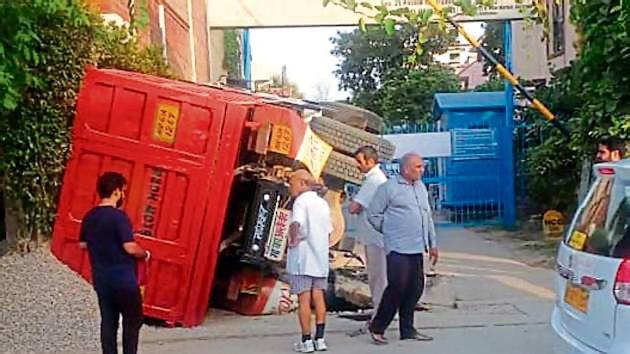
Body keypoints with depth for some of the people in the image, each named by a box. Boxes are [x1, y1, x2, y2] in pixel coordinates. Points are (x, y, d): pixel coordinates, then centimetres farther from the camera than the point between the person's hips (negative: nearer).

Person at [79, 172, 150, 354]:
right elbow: (130, 248, -22)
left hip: (100, 279, 7)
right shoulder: (118, 216, -18)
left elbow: (83, 244, 17)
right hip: (123, 280, -7)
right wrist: (145, 254, -3)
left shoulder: (89, 216, 6)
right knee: (132, 321, 6)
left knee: (108, 321, 12)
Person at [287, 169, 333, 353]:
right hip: (320, 257, 7)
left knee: (304, 299, -2)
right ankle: (319, 338, 10)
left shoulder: (302, 201, -10)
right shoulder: (323, 203, 14)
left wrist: (293, 239, -14)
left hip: (302, 257, -7)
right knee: (318, 297, 9)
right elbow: (328, 230, 18)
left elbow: (296, 223, -29)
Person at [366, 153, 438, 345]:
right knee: (397, 287, -8)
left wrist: (432, 244, 18)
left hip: (417, 249, 7)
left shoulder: (421, 187, 17)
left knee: (415, 289, 7)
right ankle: (377, 327, 6)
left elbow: (428, 217, 21)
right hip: (398, 249, -7)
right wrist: (390, 231, 3)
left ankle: (407, 329, 17)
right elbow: (373, 215, -3)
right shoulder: (389, 188, -6)